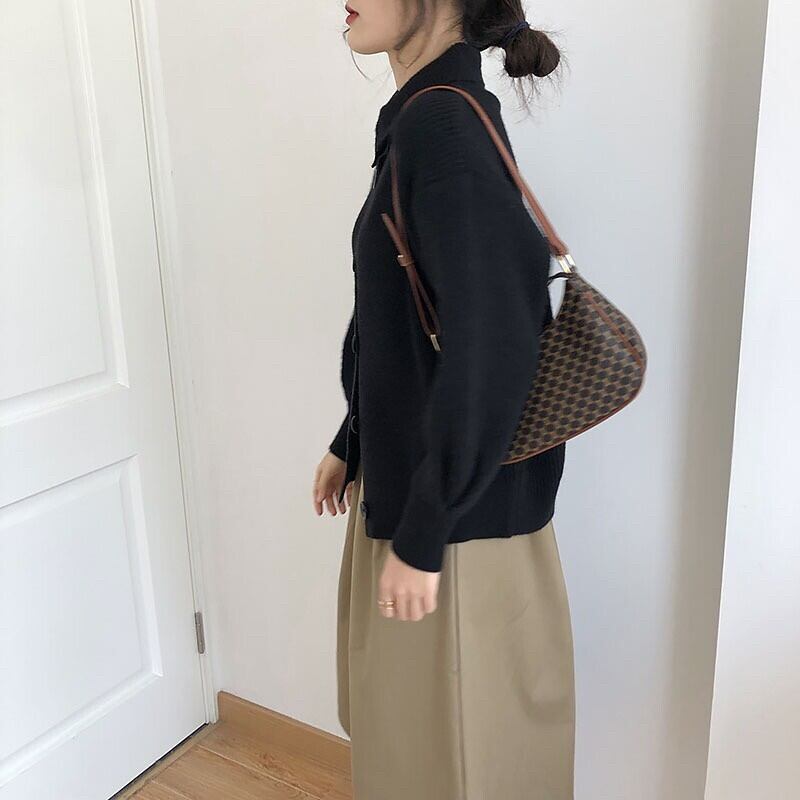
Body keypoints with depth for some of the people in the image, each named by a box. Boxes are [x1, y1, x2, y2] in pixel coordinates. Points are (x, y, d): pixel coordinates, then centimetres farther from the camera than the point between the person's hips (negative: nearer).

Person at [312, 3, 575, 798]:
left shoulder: (443, 125, -21)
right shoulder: (419, 120, 8)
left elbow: (489, 349, -27)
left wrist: (423, 535, -21)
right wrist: (351, 445, 20)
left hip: (459, 509, -9)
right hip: (401, 479, 9)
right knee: (400, 724, 26)